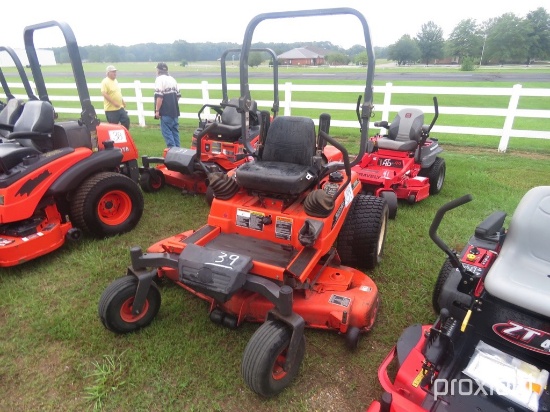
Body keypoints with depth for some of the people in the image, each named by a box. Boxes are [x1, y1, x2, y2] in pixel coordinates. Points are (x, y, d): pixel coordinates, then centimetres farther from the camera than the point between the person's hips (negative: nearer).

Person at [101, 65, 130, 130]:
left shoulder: (115, 80, 14)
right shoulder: (105, 82, -13)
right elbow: (104, 94, -21)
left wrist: (122, 101, 21)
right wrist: (114, 102, -24)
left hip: (120, 107, 8)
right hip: (111, 109, -8)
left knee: (126, 120, 5)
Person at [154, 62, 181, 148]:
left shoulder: (160, 79, -8)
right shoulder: (172, 79, 15)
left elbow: (159, 97, -18)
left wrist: (157, 110, -14)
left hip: (166, 111, -8)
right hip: (174, 110, 8)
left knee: (166, 131, -4)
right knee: (175, 130, 11)